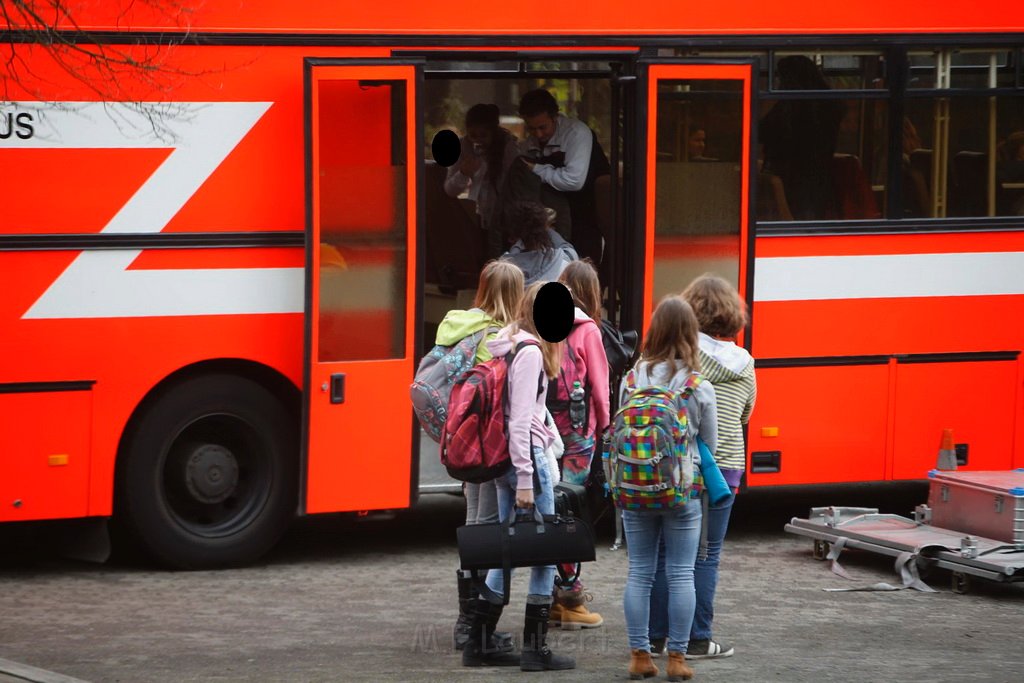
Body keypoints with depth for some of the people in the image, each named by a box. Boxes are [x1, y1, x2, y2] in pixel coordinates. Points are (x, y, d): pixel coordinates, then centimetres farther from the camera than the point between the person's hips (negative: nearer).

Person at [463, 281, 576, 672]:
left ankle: (479, 644, 16)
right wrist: (526, 480, -20)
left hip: (502, 458, 9)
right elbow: (520, 420, -19)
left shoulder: (508, 346, 13)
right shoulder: (530, 353, -14)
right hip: (526, 455, -9)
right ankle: (536, 649, 1)